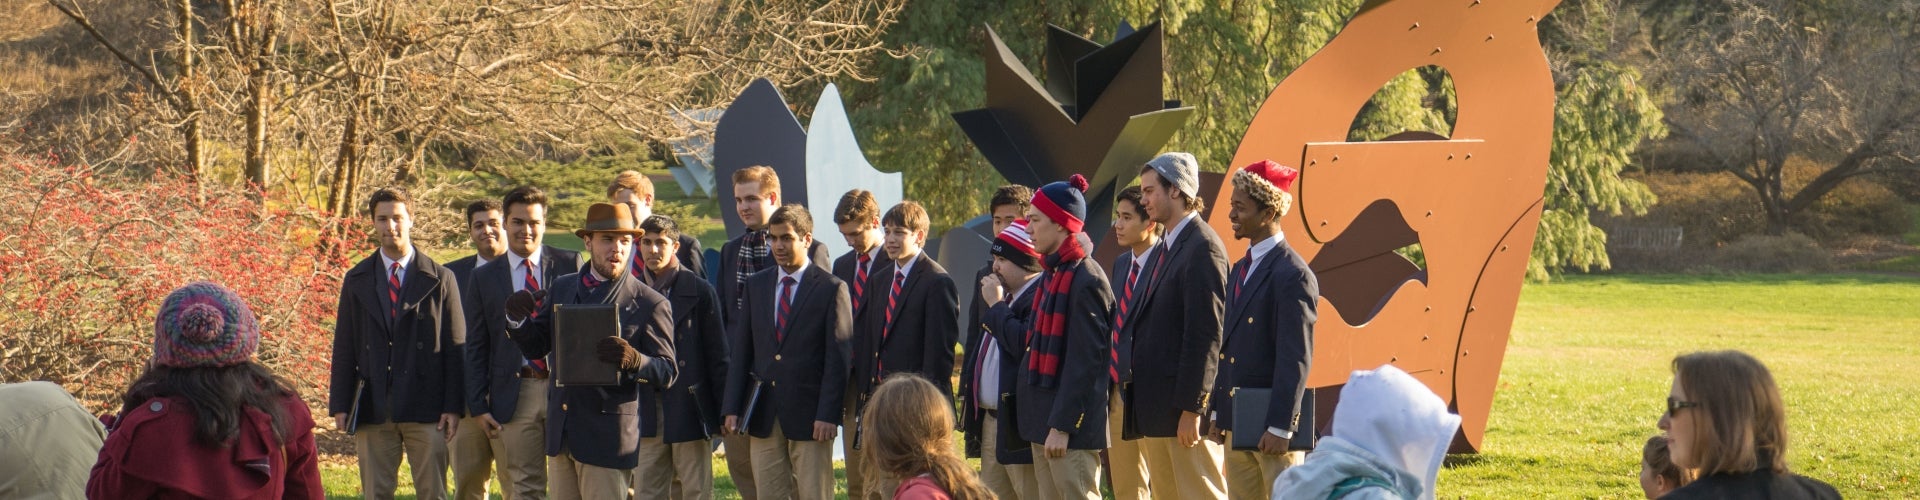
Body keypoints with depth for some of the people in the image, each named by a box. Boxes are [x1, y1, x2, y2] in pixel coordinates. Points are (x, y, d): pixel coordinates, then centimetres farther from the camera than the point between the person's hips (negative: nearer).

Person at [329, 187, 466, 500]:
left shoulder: (440, 280, 4)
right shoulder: (357, 281, 10)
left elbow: (455, 347, 2)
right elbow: (344, 348, 9)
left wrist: (453, 406, -5)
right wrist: (340, 404, 2)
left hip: (425, 406, -2)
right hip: (373, 408, 2)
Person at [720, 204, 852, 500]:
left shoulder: (831, 288, -3)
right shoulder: (756, 285, 12)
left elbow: (838, 358, -7)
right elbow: (741, 351, 12)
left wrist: (827, 414, -14)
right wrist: (732, 407, 5)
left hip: (809, 414, -5)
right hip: (763, 414, 5)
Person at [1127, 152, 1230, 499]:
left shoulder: (1202, 248, -13)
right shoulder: (1168, 247, 16)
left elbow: (1205, 334, -18)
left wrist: (1191, 408, -20)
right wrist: (1140, 404, 15)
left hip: (1183, 407, -10)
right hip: (1154, 411, 10)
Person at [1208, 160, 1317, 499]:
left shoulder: (1293, 276, -14)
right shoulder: (1240, 269, 13)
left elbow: (1296, 359, -18)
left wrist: (1280, 428, -20)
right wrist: (1218, 412, 14)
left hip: (1272, 422, -9)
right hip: (1237, 422, 9)